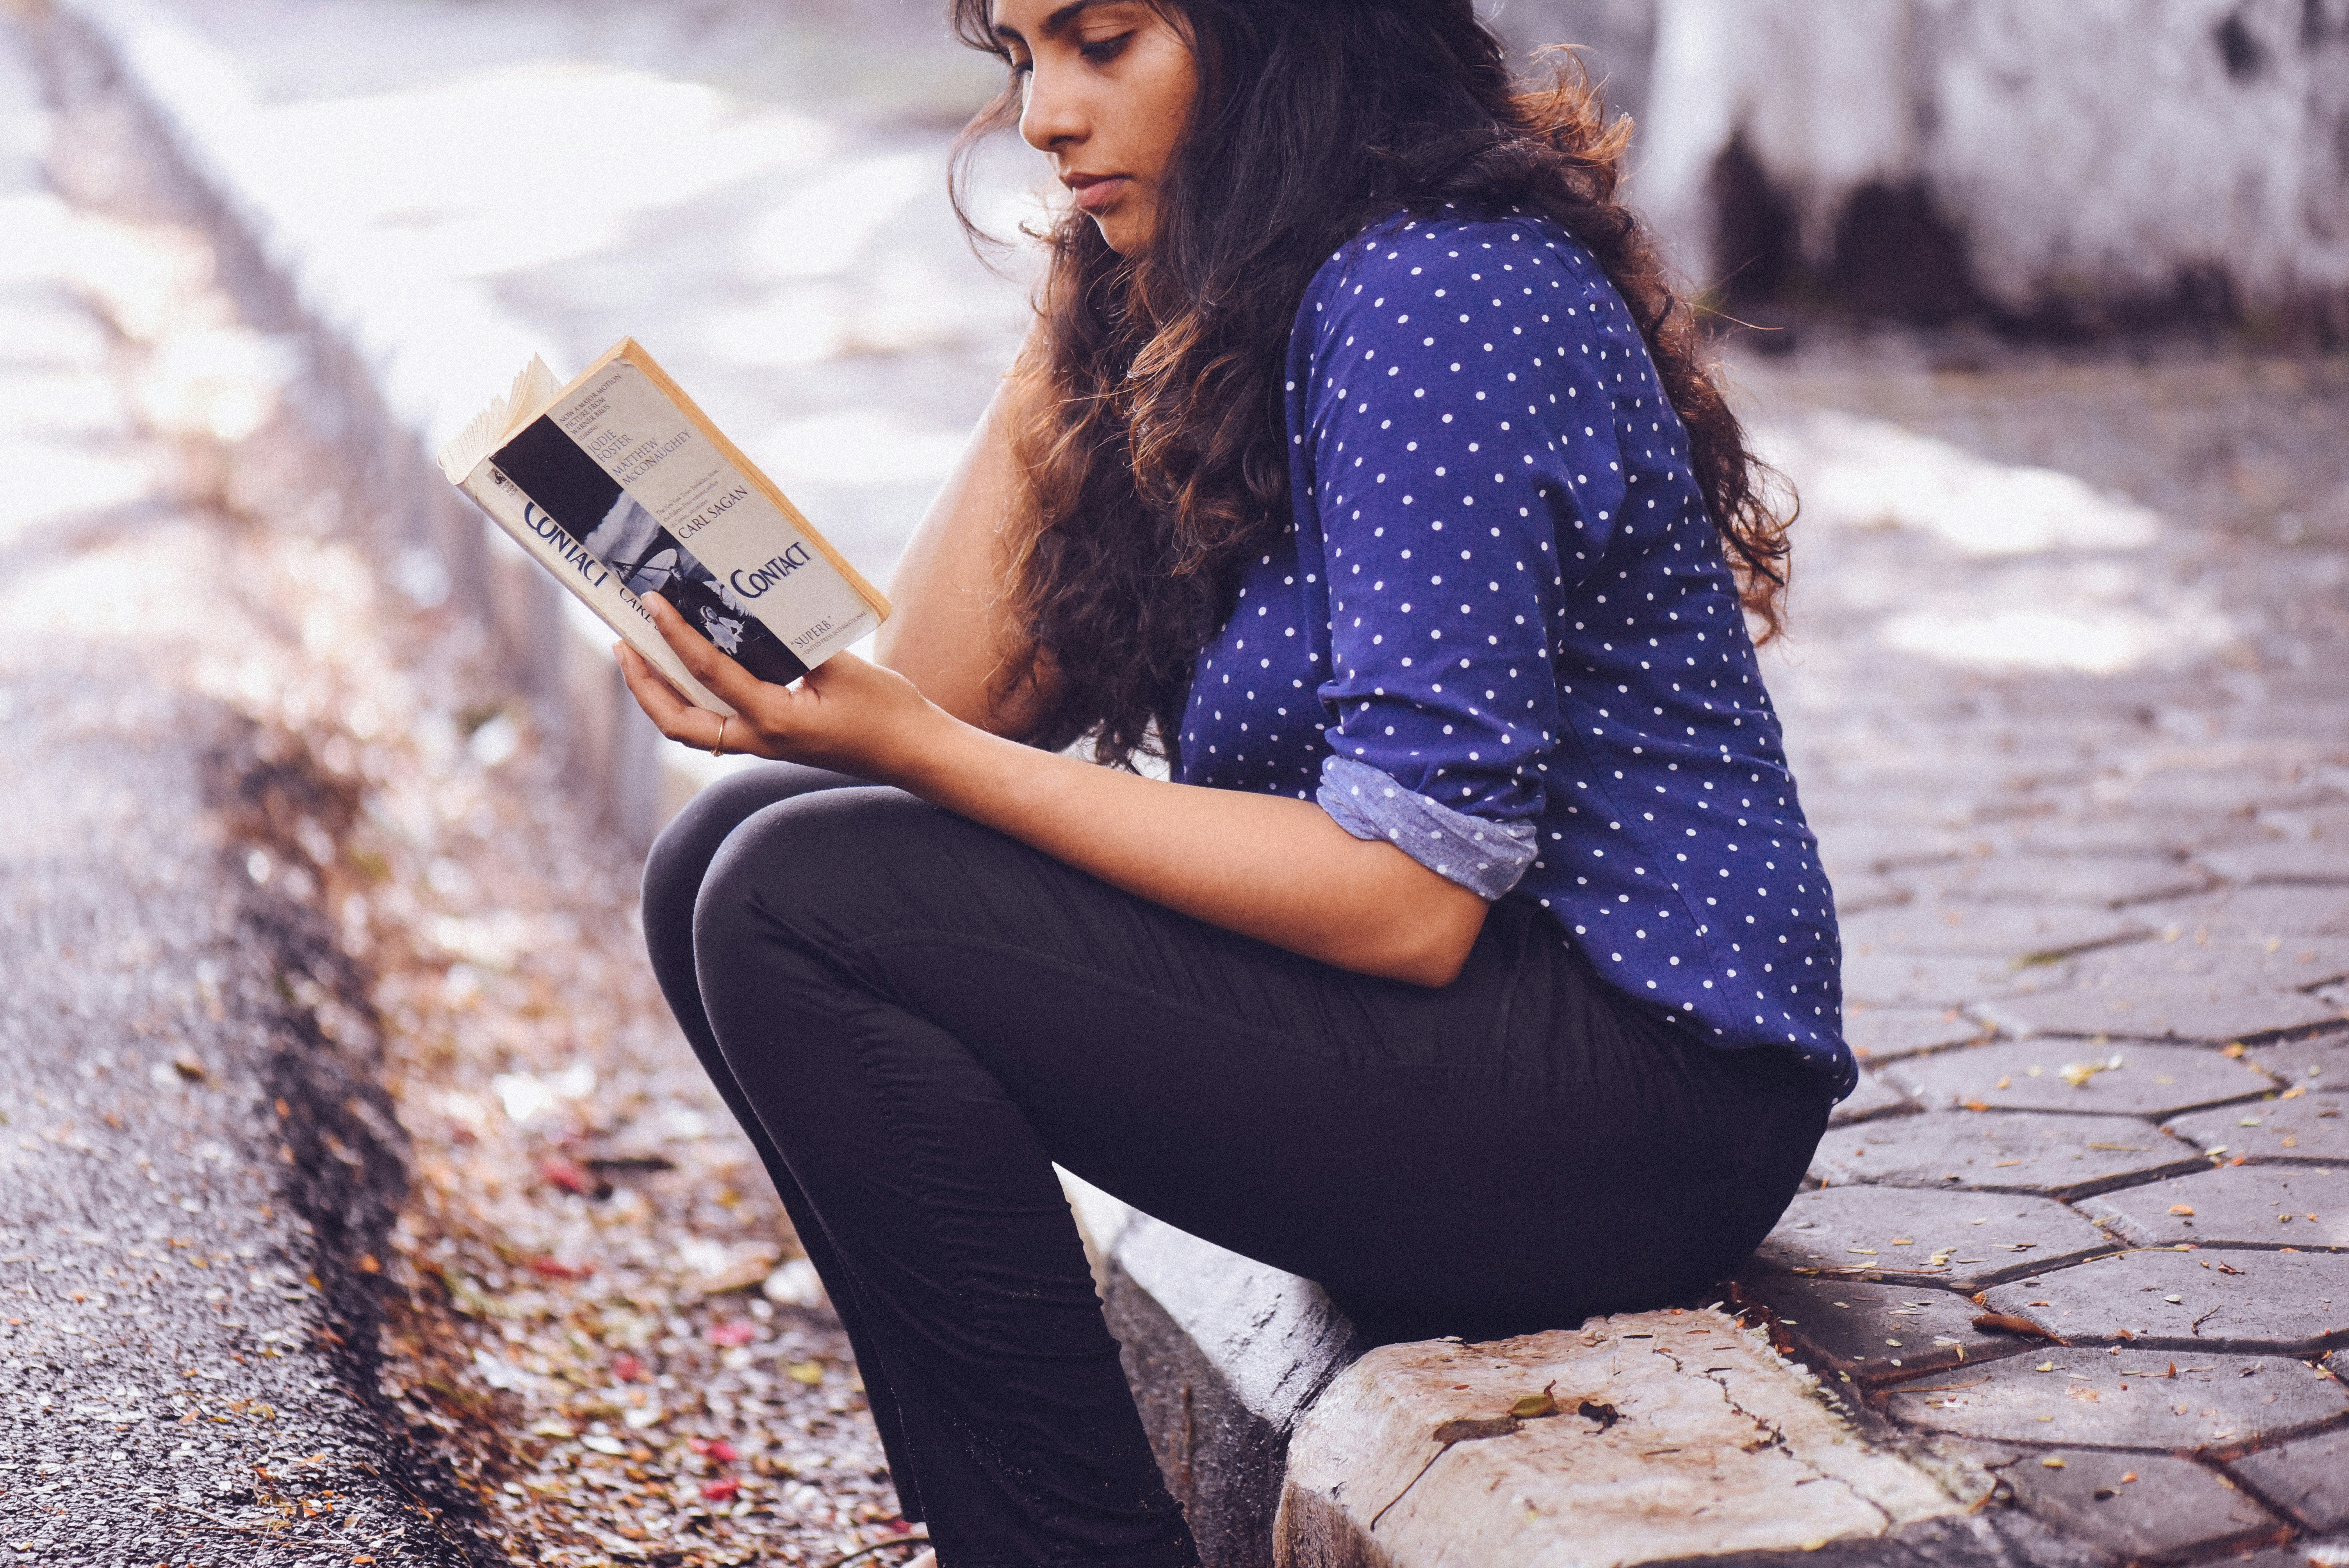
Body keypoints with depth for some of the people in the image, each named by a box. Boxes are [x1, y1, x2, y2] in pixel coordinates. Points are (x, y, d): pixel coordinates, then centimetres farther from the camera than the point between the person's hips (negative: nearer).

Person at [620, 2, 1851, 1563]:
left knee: (803, 910, -19)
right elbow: (966, 692, 5)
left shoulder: (1434, 294, -18)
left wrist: (915, 754, -23)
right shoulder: (1202, 297, 10)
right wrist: (1072, 324, 3)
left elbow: (1409, 896, -23)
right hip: (1472, 1026, 9)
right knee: (728, 859, 4)